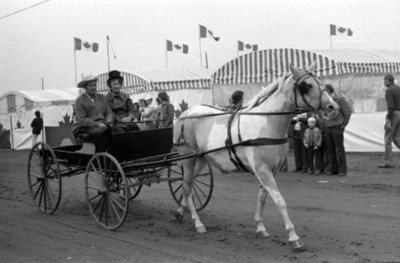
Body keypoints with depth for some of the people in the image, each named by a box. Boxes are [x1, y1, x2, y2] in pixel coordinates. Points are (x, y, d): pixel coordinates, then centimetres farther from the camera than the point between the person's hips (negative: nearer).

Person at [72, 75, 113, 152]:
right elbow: (82, 120, -8)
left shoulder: (102, 98, 18)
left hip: (102, 125, 5)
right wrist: (97, 124, -20)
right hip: (87, 127, -5)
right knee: (99, 132, -37)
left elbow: (109, 112, 16)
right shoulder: (80, 101, 2)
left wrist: (108, 121, -8)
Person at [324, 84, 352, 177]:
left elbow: (348, 111, -7)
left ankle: (342, 170, 3)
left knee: (339, 149, -3)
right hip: (328, 127, 6)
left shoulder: (339, 99, -8)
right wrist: (326, 122, 13)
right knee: (330, 149, 8)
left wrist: (344, 123, -5)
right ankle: (332, 168, 17)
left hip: (337, 127, -6)